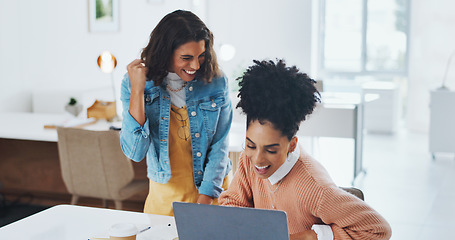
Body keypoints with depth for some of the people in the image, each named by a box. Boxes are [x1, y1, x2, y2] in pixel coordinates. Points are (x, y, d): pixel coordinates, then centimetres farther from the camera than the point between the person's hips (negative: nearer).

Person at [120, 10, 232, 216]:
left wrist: (204, 202, -15)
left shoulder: (216, 83, -10)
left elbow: (219, 147, -7)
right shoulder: (134, 83, -11)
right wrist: (137, 90, -24)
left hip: (210, 191, 0)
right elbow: (134, 152, -18)